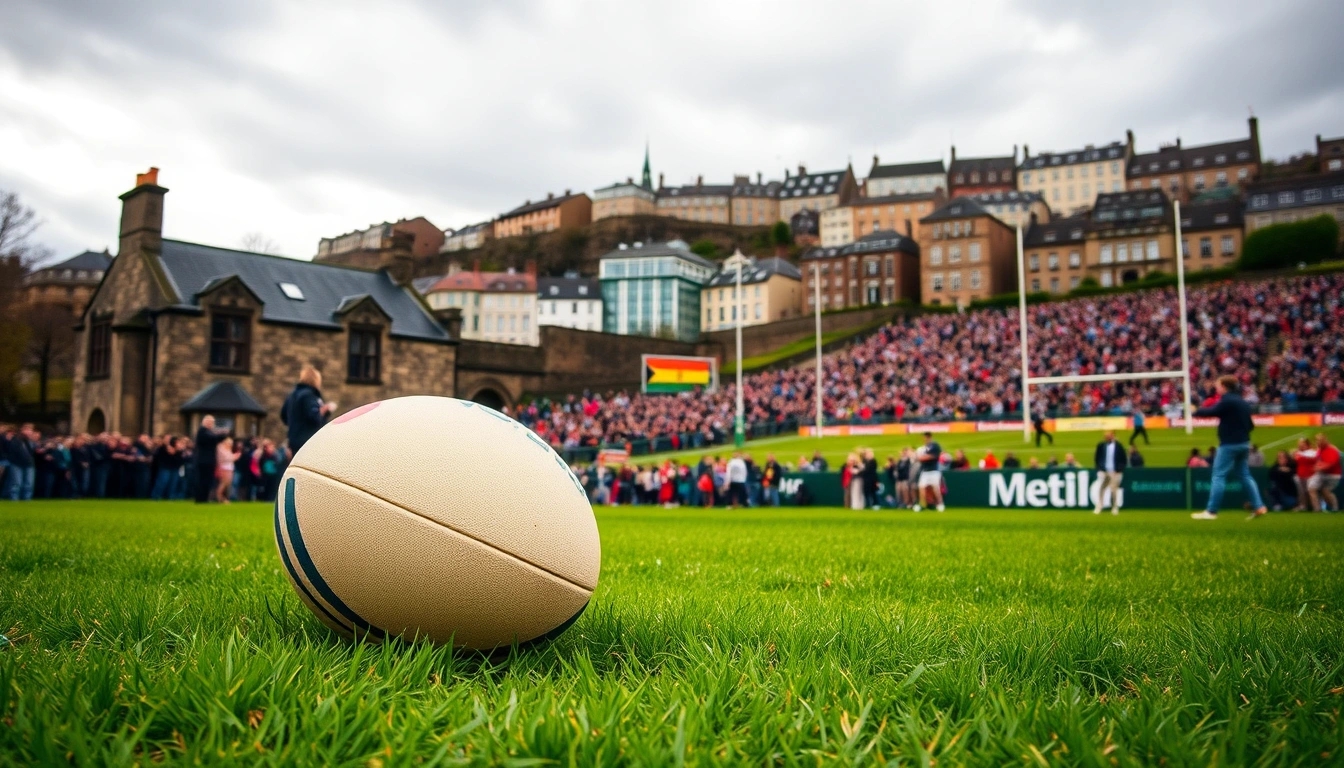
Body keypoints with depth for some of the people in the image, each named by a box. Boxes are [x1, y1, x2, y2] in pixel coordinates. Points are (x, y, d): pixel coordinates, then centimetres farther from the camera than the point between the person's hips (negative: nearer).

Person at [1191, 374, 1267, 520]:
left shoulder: (1228, 401, -13)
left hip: (1230, 444, -9)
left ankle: (1211, 511, -7)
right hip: (1243, 443, 9)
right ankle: (1258, 507, 12)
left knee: (1218, 475, -7)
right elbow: (1250, 425, 18)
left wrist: (1195, 411, -2)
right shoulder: (1242, 402, 14)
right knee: (1244, 475, 16)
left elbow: (1211, 412, -17)